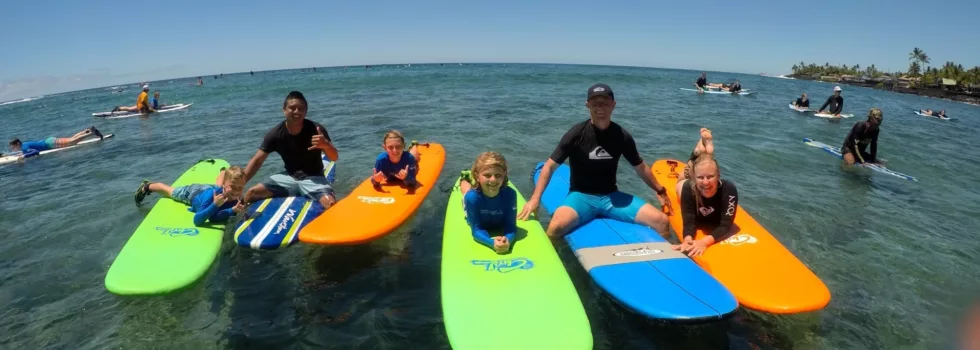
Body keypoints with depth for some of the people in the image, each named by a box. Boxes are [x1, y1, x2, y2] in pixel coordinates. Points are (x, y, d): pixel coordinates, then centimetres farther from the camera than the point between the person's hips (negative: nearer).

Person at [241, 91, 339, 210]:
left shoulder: (316, 129, -16)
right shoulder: (275, 134, -10)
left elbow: (334, 158, -15)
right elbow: (257, 161, -6)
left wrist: (326, 145, -38)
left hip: (313, 178, -3)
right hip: (290, 177, 3)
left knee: (331, 204, -32)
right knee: (252, 193, -8)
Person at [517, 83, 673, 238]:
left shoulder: (622, 136, -1)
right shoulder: (577, 134, -11)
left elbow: (640, 167, 15)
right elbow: (550, 166, -9)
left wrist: (660, 191, 19)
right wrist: (535, 199, -18)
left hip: (611, 196, 4)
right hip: (581, 196, -4)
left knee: (661, 220, -10)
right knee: (557, 226, -36)